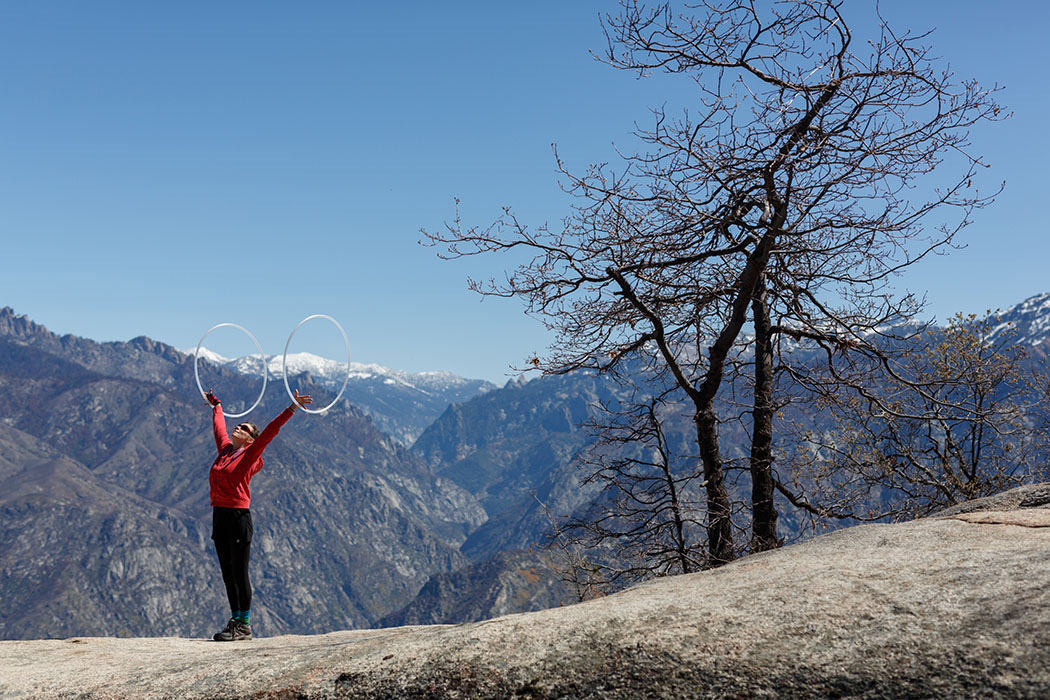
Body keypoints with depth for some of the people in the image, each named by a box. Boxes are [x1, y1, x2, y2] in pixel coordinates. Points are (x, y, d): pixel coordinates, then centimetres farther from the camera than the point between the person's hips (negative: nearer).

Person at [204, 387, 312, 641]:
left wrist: (291, 409, -22)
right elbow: (219, 426, 29)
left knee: (239, 574, 0)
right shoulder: (225, 449, 12)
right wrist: (216, 406, 44)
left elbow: (270, 432, -13)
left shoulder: (249, 455, -4)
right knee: (228, 574, 10)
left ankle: (244, 625, 8)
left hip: (238, 518, -6)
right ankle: (235, 620, 19)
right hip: (219, 516, 6)